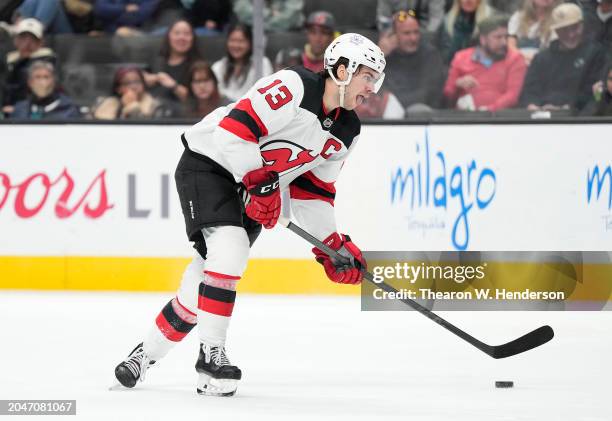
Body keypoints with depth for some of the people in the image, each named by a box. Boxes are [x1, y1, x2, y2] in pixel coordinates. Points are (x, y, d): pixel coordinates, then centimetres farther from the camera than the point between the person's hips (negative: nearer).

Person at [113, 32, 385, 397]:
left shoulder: (347, 132, 2)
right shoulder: (294, 87, -23)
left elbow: (312, 190, 10)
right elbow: (233, 129, -27)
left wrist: (335, 245, 3)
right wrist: (260, 181, -29)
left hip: (255, 187, 8)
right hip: (209, 162, -8)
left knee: (211, 271, 4)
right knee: (229, 247, -28)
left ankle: (148, 354, 19)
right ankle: (211, 353, -22)